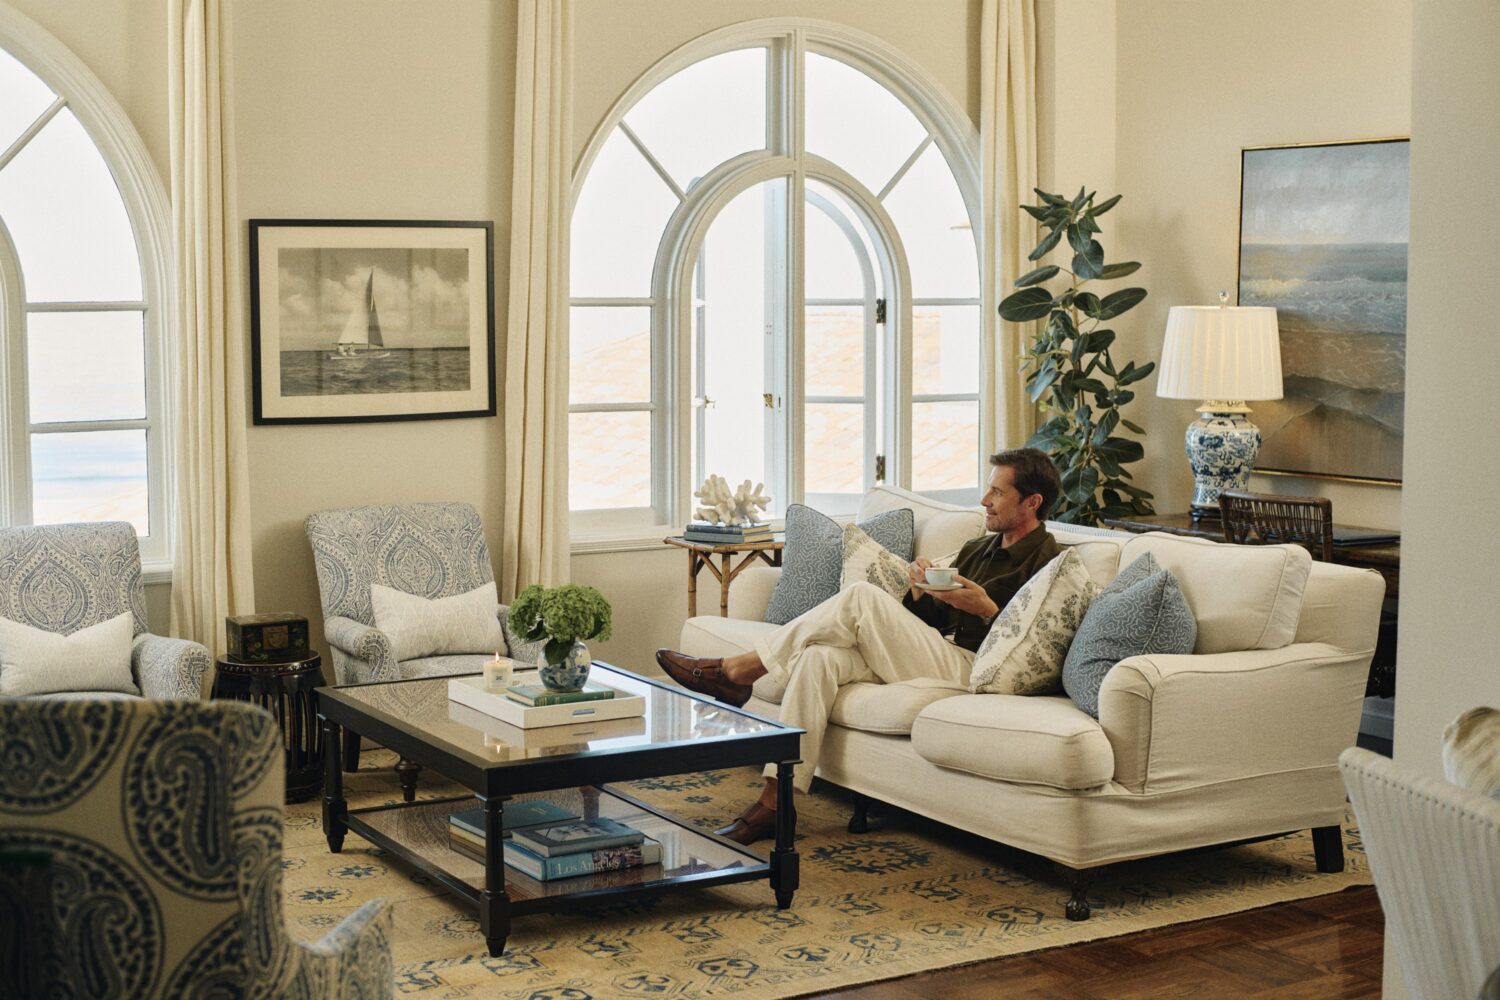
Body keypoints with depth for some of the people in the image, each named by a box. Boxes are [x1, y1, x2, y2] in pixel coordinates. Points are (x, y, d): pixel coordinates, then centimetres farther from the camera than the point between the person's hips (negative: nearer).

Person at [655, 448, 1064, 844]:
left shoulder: (1047, 562, -1)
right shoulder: (977, 550, 25)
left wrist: (985, 609, -17)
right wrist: (919, 590, 2)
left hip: (968, 670, -8)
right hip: (929, 656, 8)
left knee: (862, 598, -21)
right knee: (818, 657, -16)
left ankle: (736, 671, -11)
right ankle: (776, 801, -18)